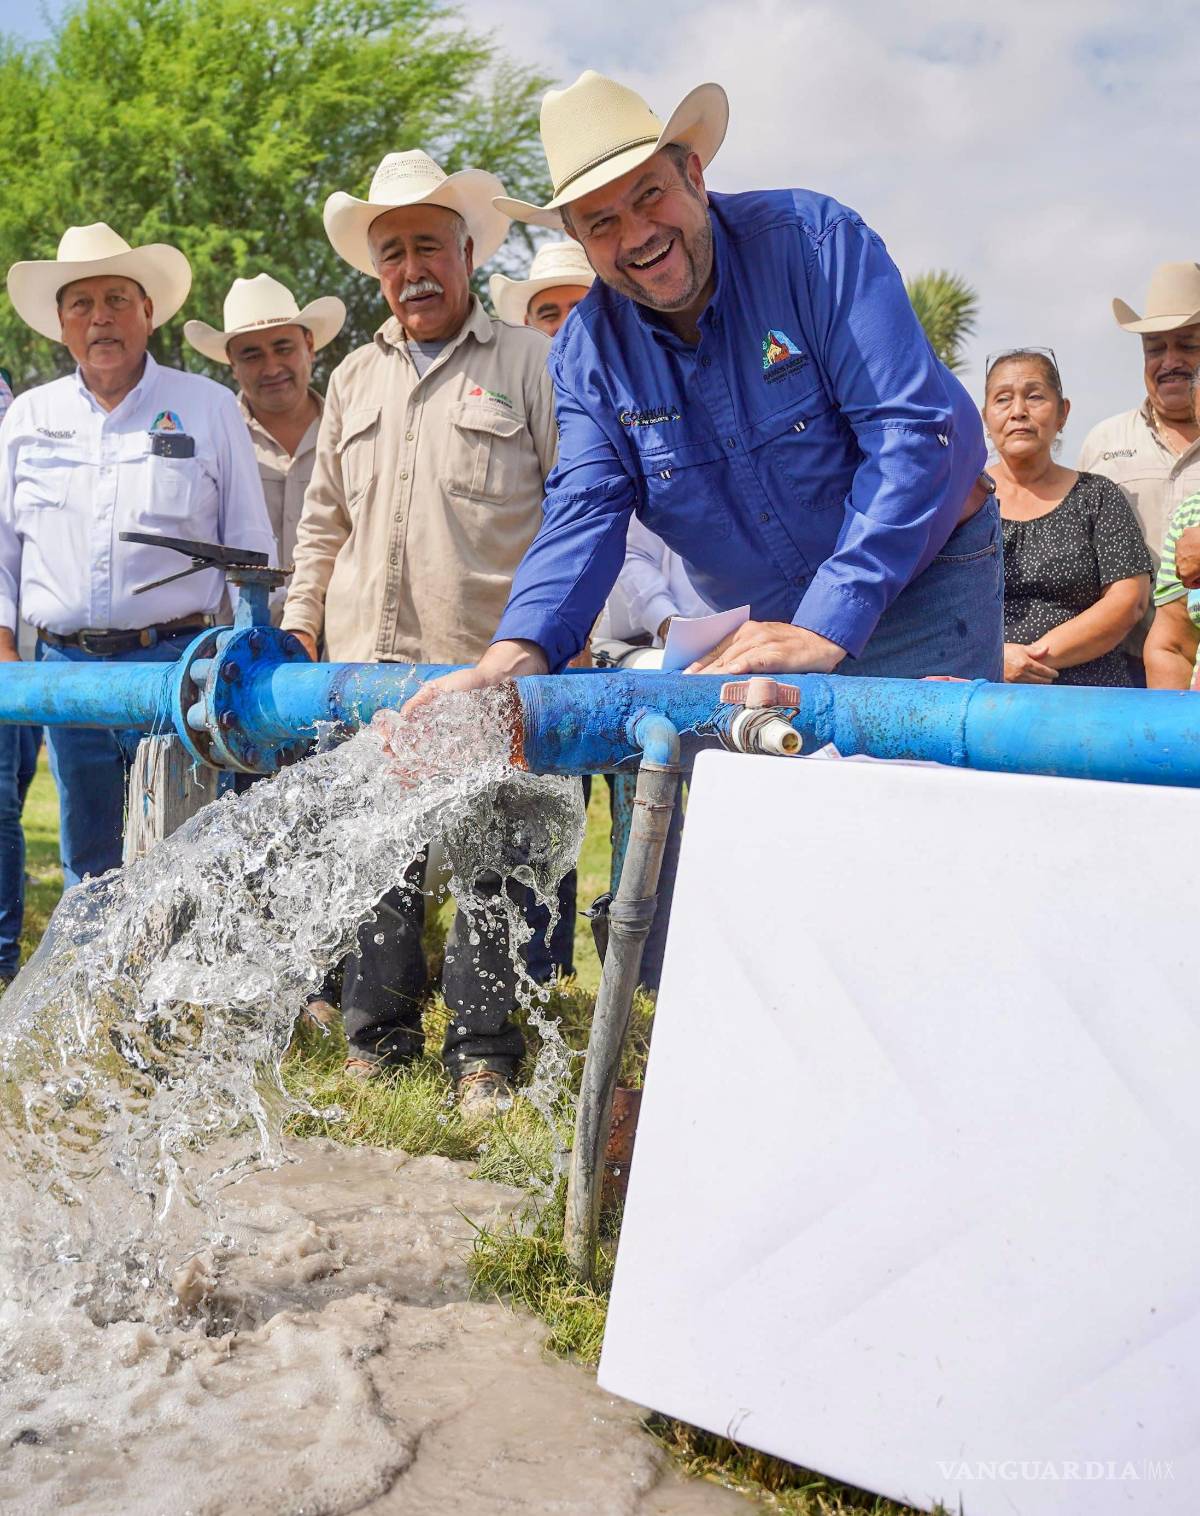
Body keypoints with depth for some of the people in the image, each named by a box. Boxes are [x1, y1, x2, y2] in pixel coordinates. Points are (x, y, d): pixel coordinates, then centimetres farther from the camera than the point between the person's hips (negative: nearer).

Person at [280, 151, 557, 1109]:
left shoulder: (531, 363, 4)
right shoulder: (354, 379, 19)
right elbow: (325, 519, 24)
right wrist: (298, 625, 16)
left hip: (488, 663, -4)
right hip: (367, 659, 5)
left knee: (488, 863, 0)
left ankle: (484, 1051, 12)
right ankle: (378, 1037, 21)